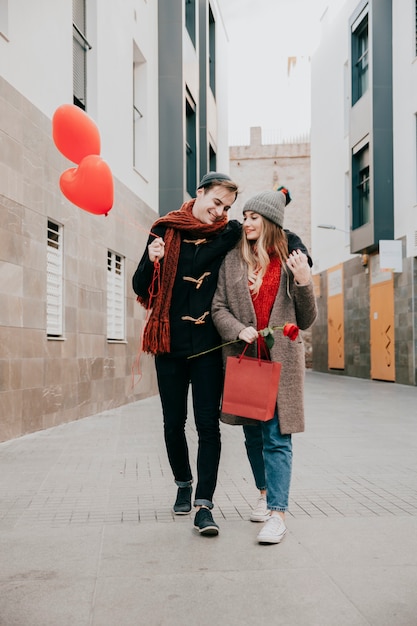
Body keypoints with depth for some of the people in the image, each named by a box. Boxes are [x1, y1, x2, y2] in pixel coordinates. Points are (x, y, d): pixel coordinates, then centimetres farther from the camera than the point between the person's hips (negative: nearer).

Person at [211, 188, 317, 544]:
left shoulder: (291, 263, 2)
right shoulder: (233, 261, 7)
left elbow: (307, 321, 3)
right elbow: (219, 308, 5)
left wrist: (303, 282, -12)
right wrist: (238, 330, -14)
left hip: (280, 360, -3)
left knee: (277, 438, -7)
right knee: (253, 435, 14)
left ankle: (277, 513, -4)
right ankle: (265, 493, 34)